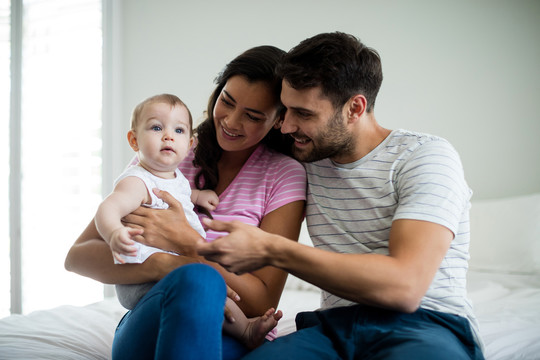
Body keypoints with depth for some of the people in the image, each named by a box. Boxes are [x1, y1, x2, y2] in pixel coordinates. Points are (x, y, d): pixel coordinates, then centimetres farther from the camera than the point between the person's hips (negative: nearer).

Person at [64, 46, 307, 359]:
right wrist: (161, 265, -21)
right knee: (194, 280, -36)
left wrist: (186, 241, -17)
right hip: (147, 325, 0)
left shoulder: (285, 176, 2)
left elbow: (263, 303, -4)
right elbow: (78, 256, -1)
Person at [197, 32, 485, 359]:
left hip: (424, 324, -3)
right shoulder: (308, 163, 15)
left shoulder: (426, 156, -5)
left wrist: (270, 249, -20)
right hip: (335, 325, 3)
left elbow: (405, 286, -19)